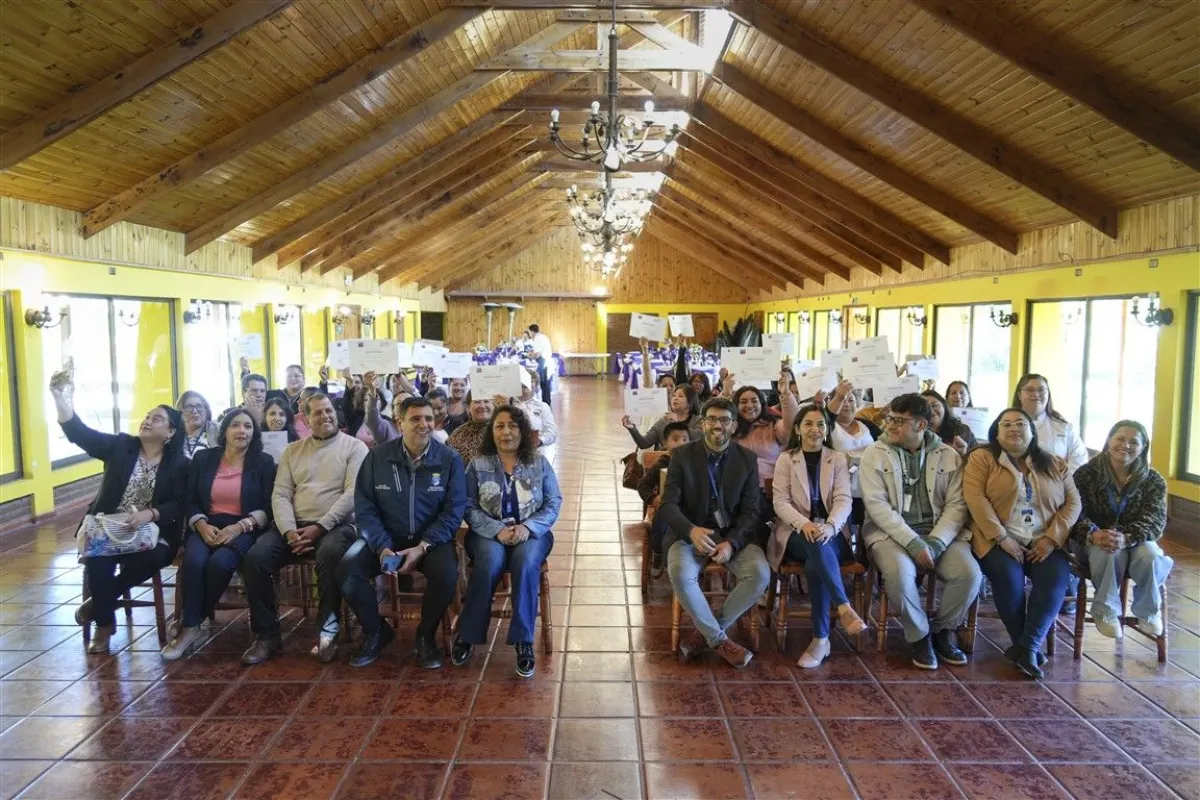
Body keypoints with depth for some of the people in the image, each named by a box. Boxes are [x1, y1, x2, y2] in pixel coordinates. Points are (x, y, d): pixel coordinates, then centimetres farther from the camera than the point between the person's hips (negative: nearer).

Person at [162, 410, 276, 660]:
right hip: (206, 527, 2)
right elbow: (189, 501, 9)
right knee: (194, 561, -31)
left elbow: (268, 508, -1)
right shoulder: (203, 458, 13)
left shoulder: (263, 462, 5)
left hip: (244, 530, -2)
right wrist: (202, 525, -10)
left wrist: (240, 526, -16)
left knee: (219, 563, -32)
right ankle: (190, 626, -20)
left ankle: (191, 624, -11)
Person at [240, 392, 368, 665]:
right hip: (295, 525, 4)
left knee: (329, 554, -37)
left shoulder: (354, 447, 3)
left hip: (337, 525, -4)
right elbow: (280, 495, 8)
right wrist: (289, 531, -11)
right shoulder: (292, 451, 16)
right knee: (255, 557, -20)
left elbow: (352, 494, -9)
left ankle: (328, 630, -19)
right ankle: (266, 634, -6)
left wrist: (320, 527, -18)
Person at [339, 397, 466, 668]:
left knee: (446, 573, -31)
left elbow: (454, 510, -8)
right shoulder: (378, 457, -2)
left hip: (431, 539, -1)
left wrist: (422, 547, -19)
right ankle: (376, 631, 6)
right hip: (385, 536, 2)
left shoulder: (450, 459, -6)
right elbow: (364, 507, -4)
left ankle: (426, 635, 0)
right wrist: (382, 547, -19)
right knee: (347, 570, -22)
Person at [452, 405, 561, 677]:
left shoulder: (539, 463, 5)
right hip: (489, 533, 0)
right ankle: (467, 635, -16)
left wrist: (528, 527, -17)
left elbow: (554, 503, 1)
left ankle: (524, 641, -25)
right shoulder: (477, 465, 4)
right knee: (490, 562, -33)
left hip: (532, 532, 0)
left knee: (526, 563, -33)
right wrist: (498, 531, -18)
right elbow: (469, 507, -2)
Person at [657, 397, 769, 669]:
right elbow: (668, 505, -8)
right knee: (681, 573, -33)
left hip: (734, 535, 2)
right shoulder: (683, 455, -2)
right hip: (690, 532, -1)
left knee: (760, 573, -26)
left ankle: (706, 633, -7)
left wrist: (732, 543, -20)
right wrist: (692, 531, -29)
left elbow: (752, 511, 0)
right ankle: (718, 639, -9)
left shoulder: (747, 459, 3)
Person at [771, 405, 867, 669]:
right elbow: (780, 502, -2)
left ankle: (821, 638, -29)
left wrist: (830, 526, -25)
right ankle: (844, 608, -41)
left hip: (830, 533, 1)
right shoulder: (785, 459, 8)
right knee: (816, 545, -38)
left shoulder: (838, 459, 11)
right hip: (796, 533, -1)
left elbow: (843, 500, -2)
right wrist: (804, 523, -23)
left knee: (815, 565, -34)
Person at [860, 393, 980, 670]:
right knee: (900, 571, -33)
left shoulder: (948, 456, 5)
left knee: (969, 573, -24)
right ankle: (919, 635, -5)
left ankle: (944, 630, 6)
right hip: (891, 532, -2)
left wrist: (936, 543, -17)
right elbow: (876, 504, -10)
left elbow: (956, 505, 0)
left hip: (939, 532, 2)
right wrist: (913, 542, -19)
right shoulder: (875, 454, -1)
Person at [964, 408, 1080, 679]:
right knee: (1008, 575, -30)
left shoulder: (1054, 465, 16)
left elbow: (1072, 503, 9)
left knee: (1056, 576, -27)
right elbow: (975, 498, -8)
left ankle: (1026, 646, -25)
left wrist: (1052, 538, -8)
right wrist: (1002, 538, -16)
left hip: (1044, 543, 3)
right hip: (999, 540, -3)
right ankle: (1031, 647, -12)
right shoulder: (982, 458, 4)